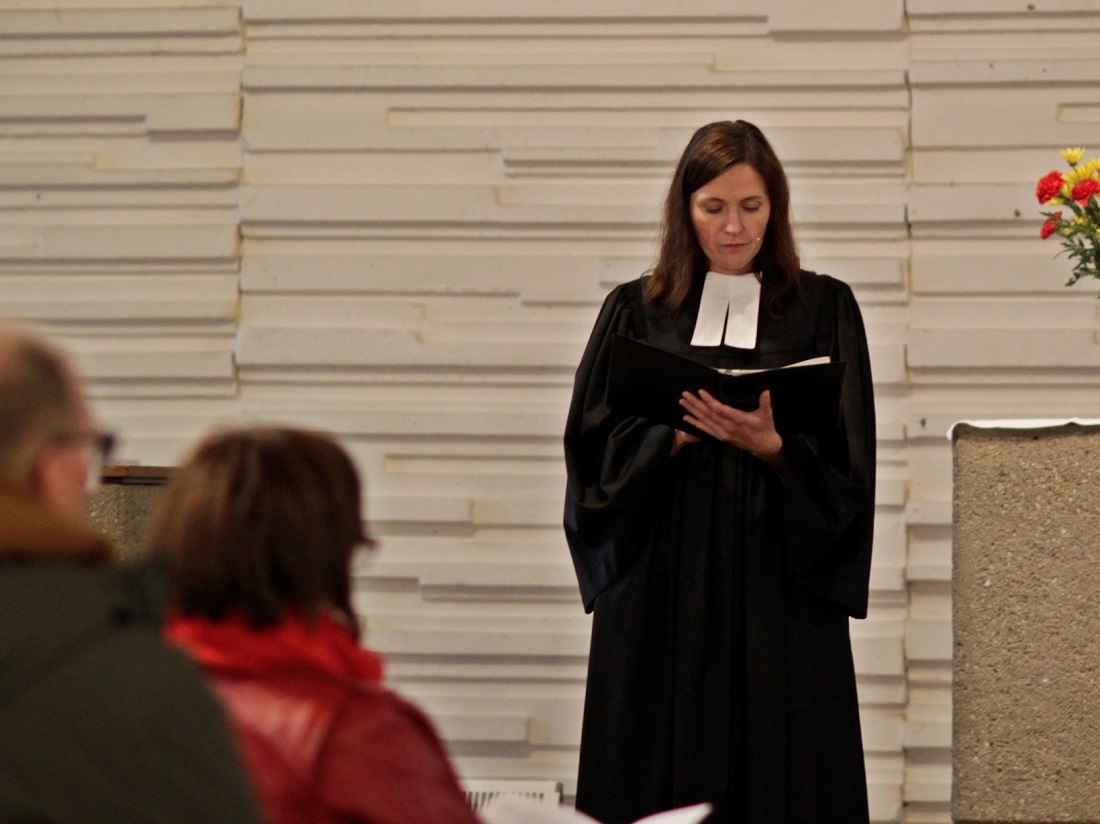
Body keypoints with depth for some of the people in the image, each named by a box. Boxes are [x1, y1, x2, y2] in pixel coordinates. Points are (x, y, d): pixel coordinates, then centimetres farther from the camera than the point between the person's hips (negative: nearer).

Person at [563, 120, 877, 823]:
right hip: (662, 593, 1)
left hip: (780, 595, -1)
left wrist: (770, 445, -18)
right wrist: (673, 435, -13)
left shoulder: (823, 310, 6)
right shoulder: (637, 312, 9)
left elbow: (847, 467, 0)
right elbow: (593, 451, 3)